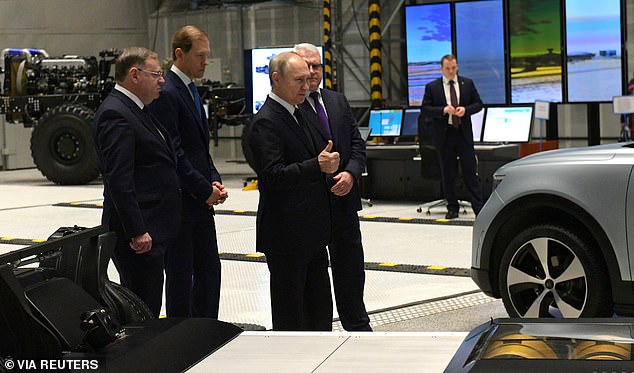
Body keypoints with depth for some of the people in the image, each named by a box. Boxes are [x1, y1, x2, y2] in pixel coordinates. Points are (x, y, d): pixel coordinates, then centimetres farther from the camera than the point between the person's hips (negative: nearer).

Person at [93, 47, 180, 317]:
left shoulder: (134, 111, 17)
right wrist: (137, 232, -22)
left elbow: (159, 166, 22)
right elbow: (119, 181, -21)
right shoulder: (115, 115, -15)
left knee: (146, 309, 14)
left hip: (151, 230, 10)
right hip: (139, 233, -10)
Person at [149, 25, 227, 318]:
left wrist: (214, 181, 5)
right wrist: (204, 190, -15)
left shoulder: (191, 91, 15)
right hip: (179, 203, -9)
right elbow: (172, 153, -19)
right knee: (181, 274, 0)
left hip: (201, 201, 9)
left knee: (209, 271, 12)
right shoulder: (166, 93, -15)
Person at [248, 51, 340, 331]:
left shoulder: (295, 114, 15)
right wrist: (317, 166, -30)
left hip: (311, 233, 10)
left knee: (320, 309, 14)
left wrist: (325, 162, 12)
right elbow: (271, 175, -25)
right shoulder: (266, 122, -15)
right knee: (290, 315, 0)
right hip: (287, 235, -9)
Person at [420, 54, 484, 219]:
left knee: (470, 172, -1)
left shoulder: (468, 83, 6)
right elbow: (424, 111, -2)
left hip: (464, 133, 0)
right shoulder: (432, 87, 1)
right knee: (447, 174, 6)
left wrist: (466, 109, -11)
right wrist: (443, 110, -17)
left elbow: (478, 104, 9)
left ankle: (479, 209, 0)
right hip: (444, 134, 0)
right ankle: (452, 208, 16)